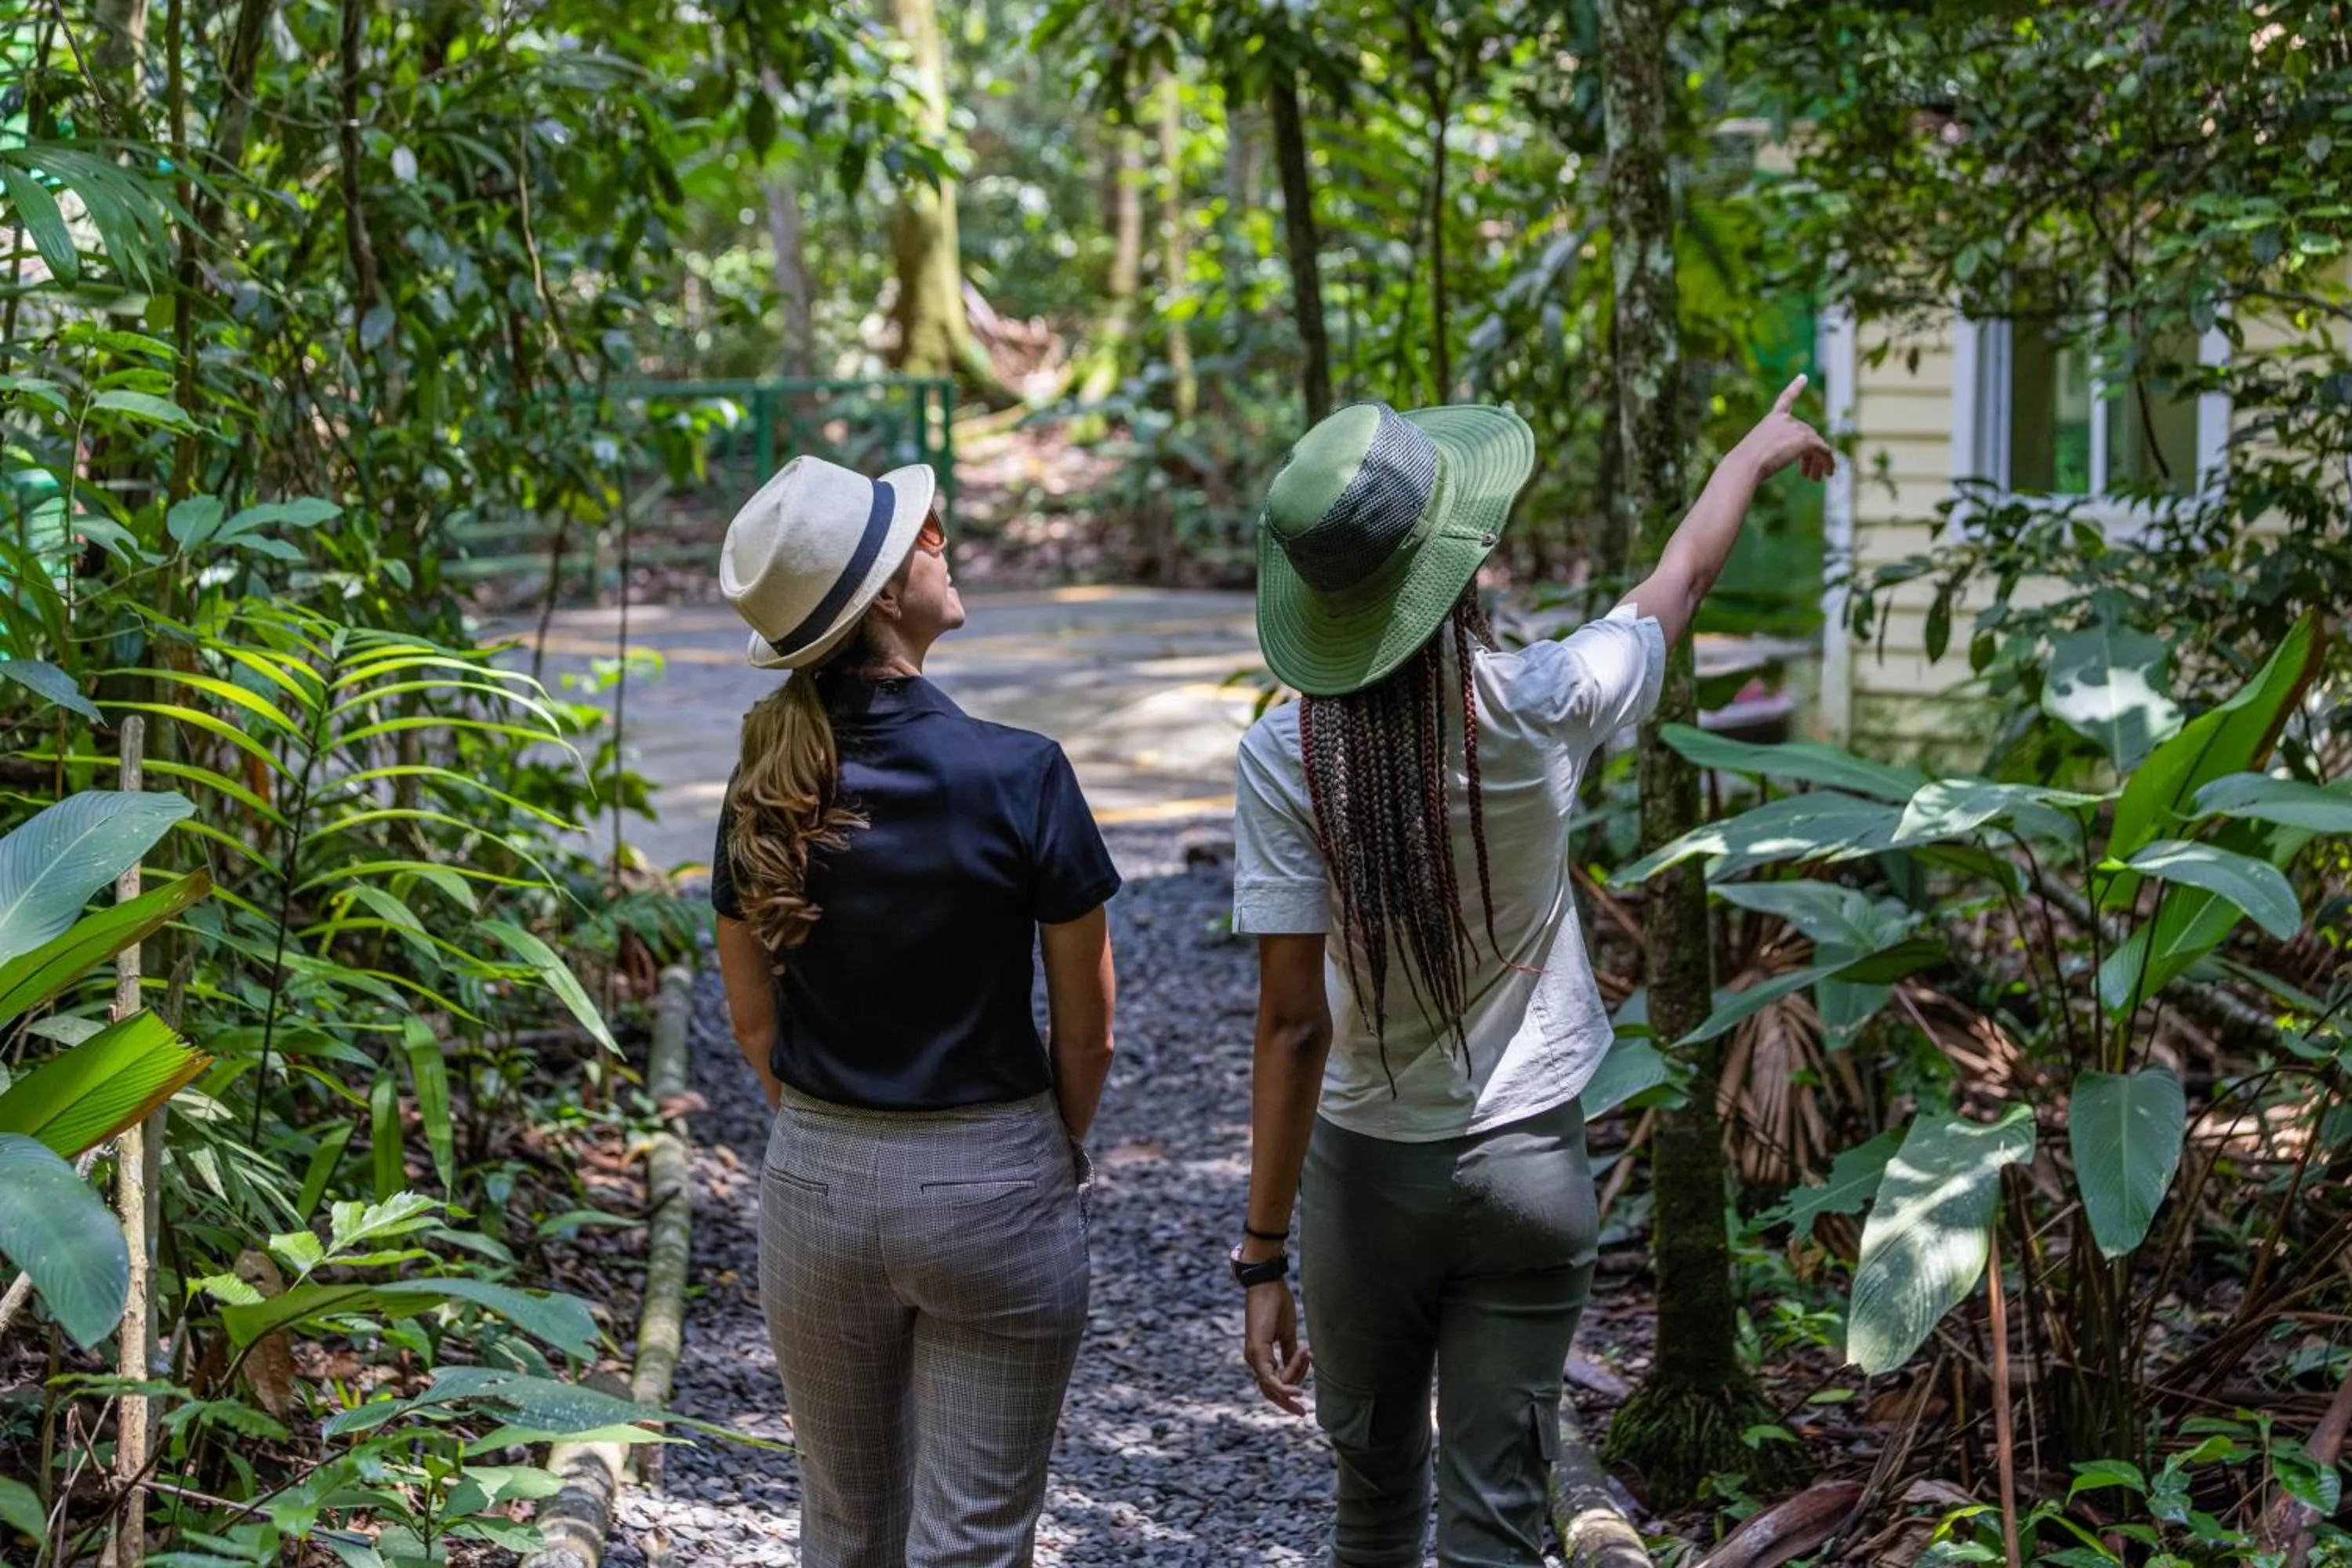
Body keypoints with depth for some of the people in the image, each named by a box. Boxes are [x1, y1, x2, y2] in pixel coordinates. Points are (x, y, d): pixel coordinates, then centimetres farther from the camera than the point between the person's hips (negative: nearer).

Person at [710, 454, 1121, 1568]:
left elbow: (753, 1020, 5)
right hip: (989, 1187, -4)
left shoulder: (765, 789, -4)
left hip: (813, 1185, 4)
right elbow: (1086, 1028, -8)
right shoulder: (1017, 777, -17)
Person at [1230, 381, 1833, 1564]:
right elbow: (1680, 582, 6)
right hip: (1527, 1166, 0)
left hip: (1366, 1174, 0)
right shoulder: (1542, 708, -15)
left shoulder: (1283, 757, -18)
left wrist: (1264, 1254, -10)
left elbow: (1293, 1025, -17)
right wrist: (1755, 454, 26)